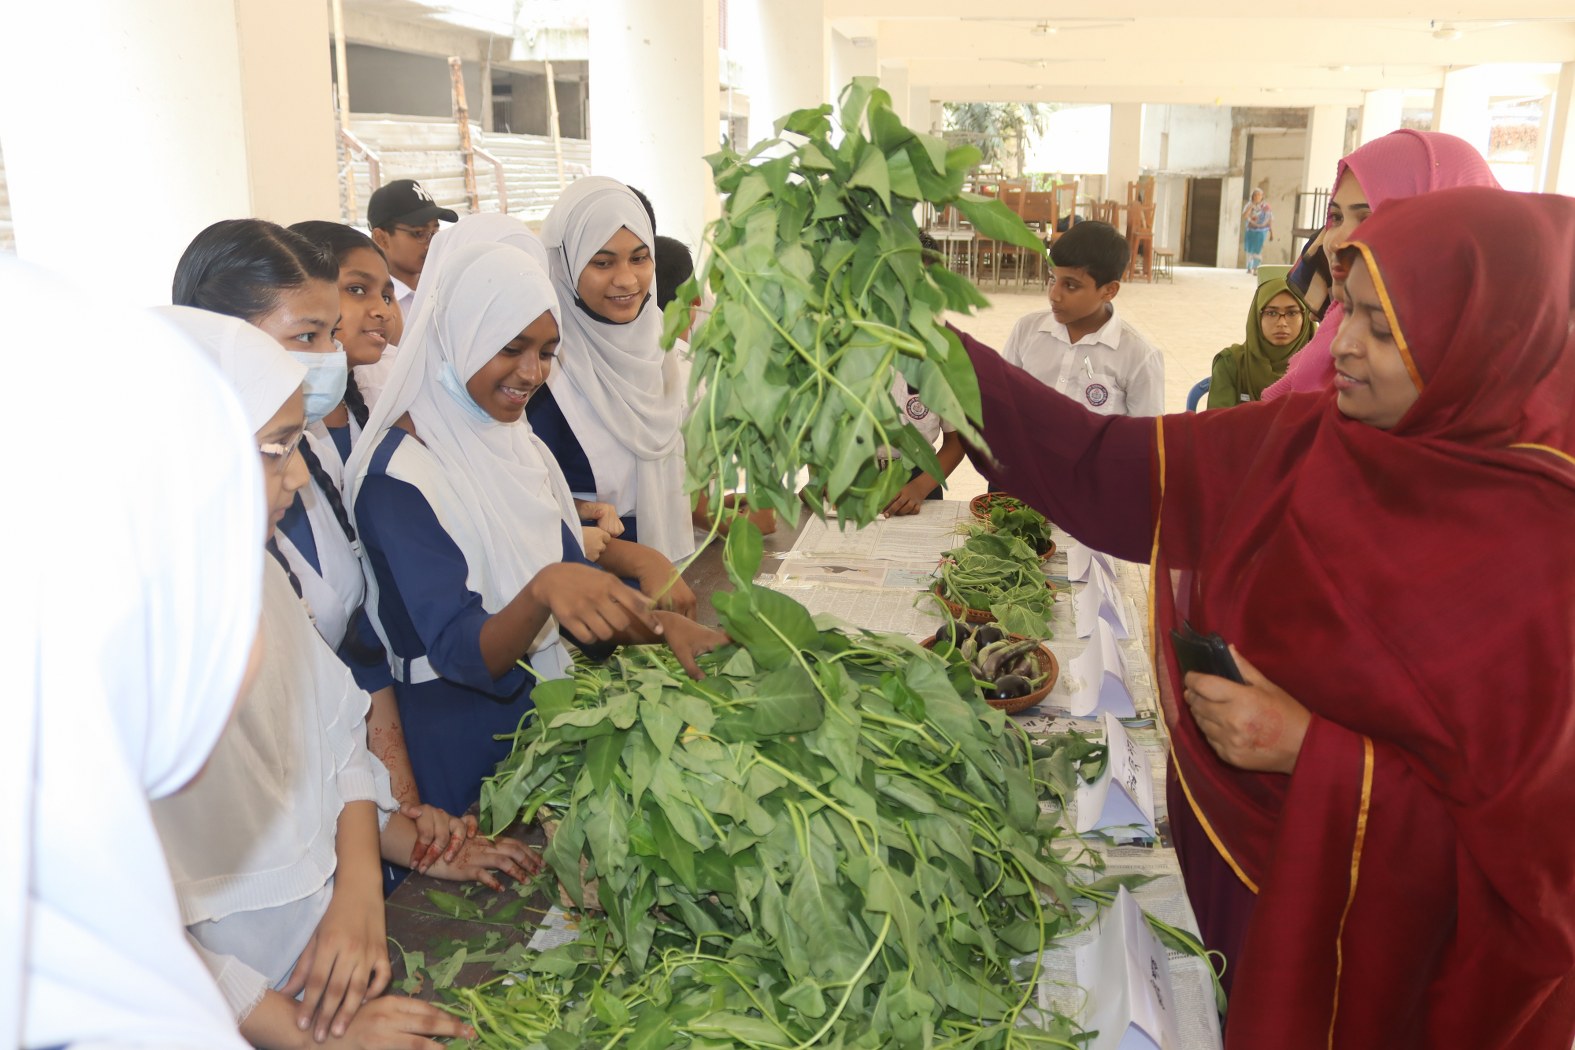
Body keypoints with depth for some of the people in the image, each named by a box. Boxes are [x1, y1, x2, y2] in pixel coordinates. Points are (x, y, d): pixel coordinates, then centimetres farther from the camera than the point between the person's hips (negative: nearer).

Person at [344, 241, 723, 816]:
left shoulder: (519, 444, 4)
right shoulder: (400, 476, -20)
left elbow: (577, 572, 3)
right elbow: (462, 655, -25)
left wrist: (662, 624, -16)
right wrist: (542, 592, -44)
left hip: (547, 703, 7)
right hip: (461, 733, -7)